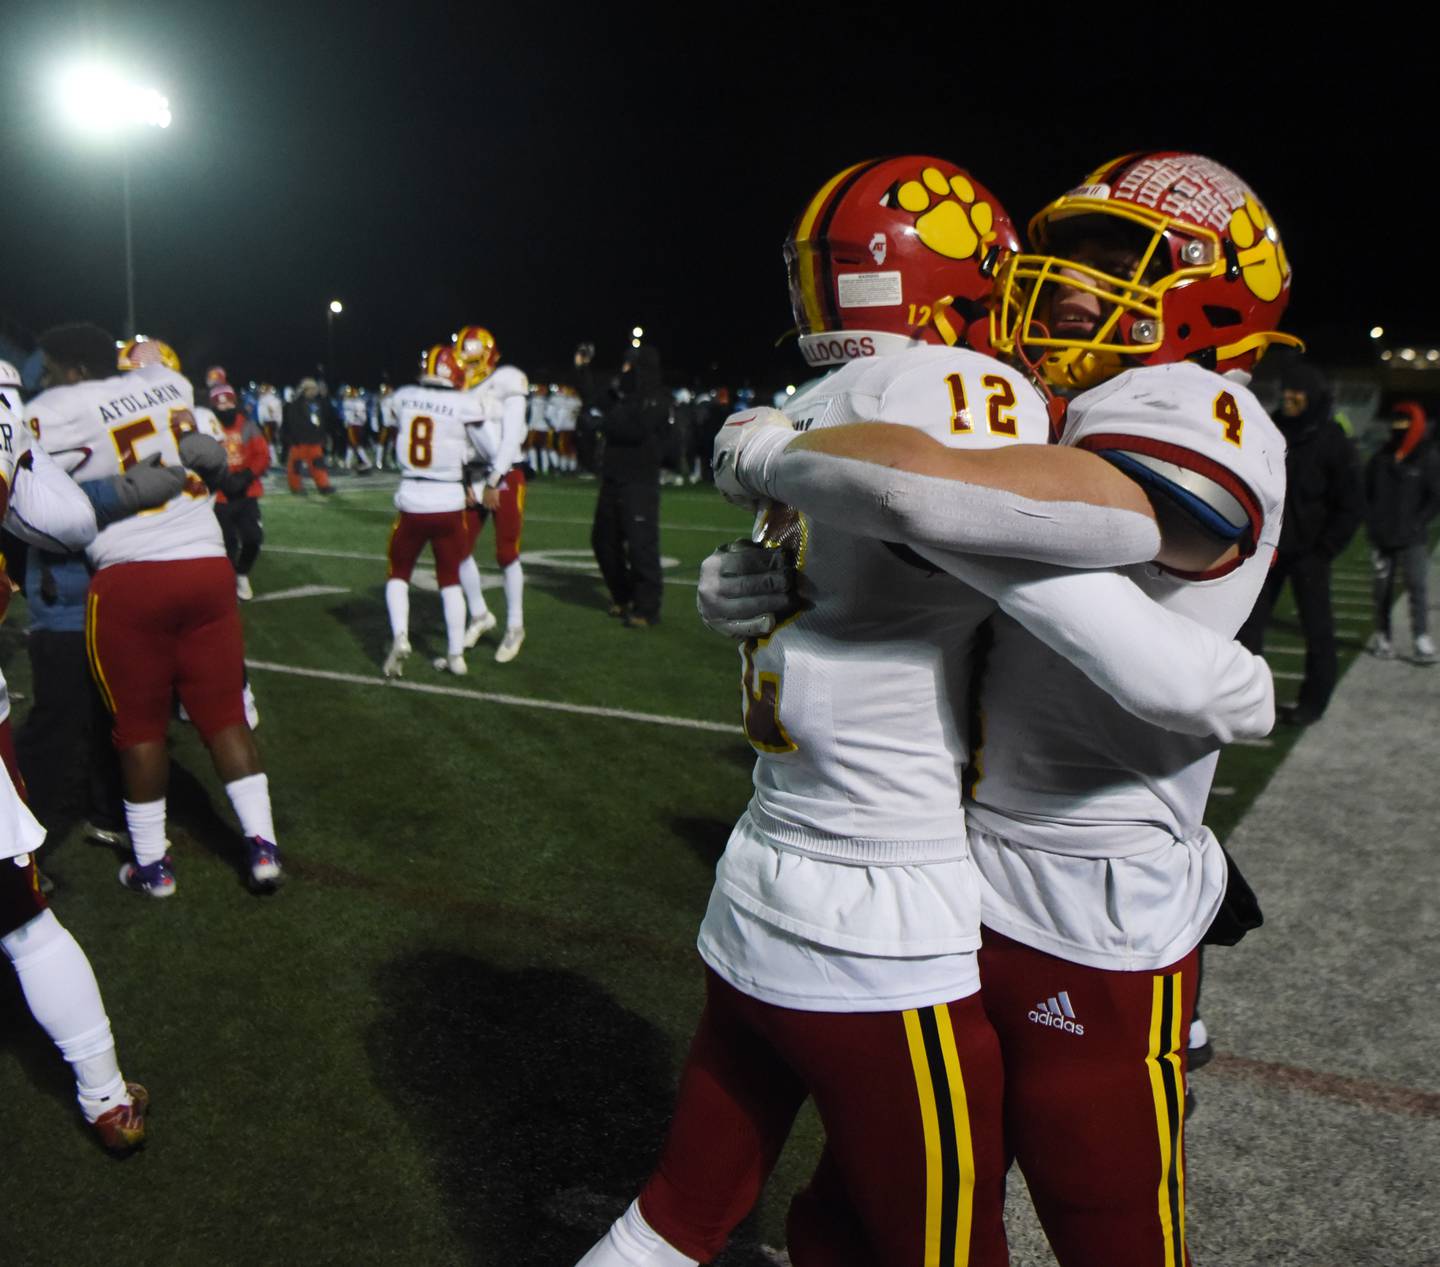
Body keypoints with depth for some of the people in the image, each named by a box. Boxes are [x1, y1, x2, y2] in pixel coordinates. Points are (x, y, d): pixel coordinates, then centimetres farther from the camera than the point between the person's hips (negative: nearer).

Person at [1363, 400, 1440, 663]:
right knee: (1382, 587, 8)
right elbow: (1366, 491, 13)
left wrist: (1417, 523, -10)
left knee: (1416, 587, -7)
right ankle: (1382, 636, 17)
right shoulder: (1381, 457, 7)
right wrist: (1371, 521, 2)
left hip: (1412, 540, -3)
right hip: (1381, 538, 3)